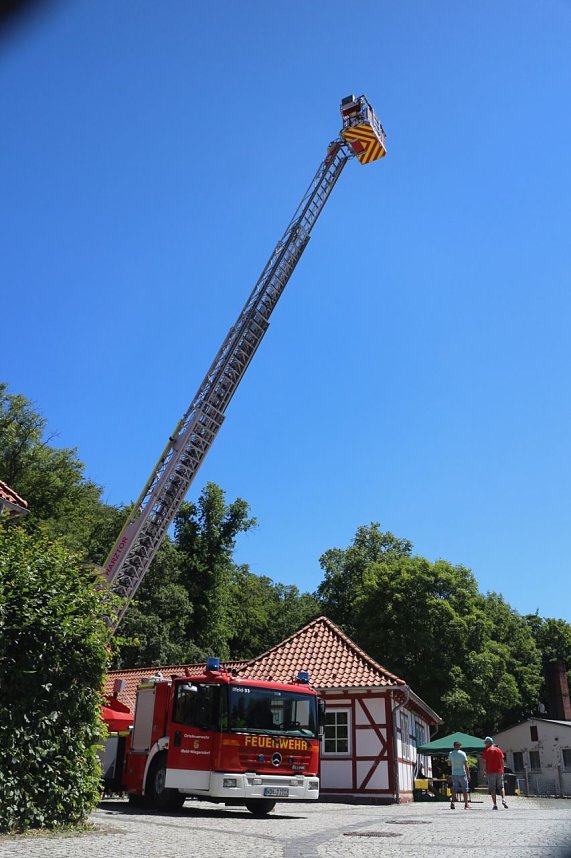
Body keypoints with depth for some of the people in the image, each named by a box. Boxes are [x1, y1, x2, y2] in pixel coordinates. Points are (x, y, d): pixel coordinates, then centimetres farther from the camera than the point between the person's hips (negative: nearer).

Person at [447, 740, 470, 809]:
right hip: (462, 774, -3)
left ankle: (452, 802, -6)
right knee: (464, 789, 7)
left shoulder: (450, 754, 2)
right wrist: (468, 774, -6)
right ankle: (466, 805, 8)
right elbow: (466, 765, -10)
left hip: (454, 774, 3)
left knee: (454, 788, 8)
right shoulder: (462, 754, -9)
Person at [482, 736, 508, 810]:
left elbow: (484, 762, -6)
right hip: (499, 771, 3)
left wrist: (485, 771, 3)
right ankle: (503, 800, -9)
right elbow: (502, 761, 7)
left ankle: (494, 804, -3)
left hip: (491, 772, -3)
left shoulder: (486, 751, -2)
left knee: (492, 789, 2)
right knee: (501, 787, 12)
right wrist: (502, 771, 13)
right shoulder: (499, 750, 7)